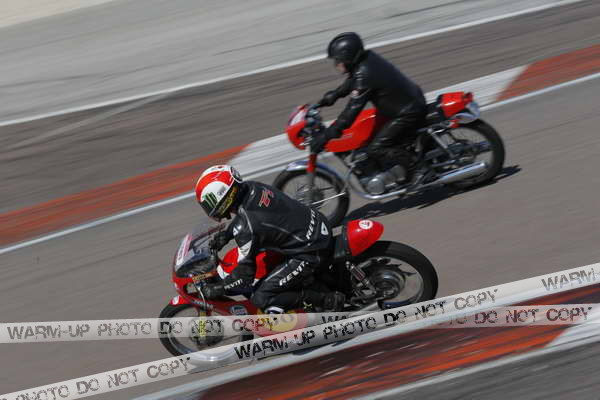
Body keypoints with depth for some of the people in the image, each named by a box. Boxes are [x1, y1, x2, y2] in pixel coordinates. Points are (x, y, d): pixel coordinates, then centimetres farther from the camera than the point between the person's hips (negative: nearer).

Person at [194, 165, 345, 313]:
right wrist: (226, 234, 13)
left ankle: (328, 300, -5)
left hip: (310, 252, -9)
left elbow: (245, 274, -17)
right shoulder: (252, 187, -2)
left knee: (261, 299, -8)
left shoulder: (245, 228, -25)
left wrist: (216, 289, -3)